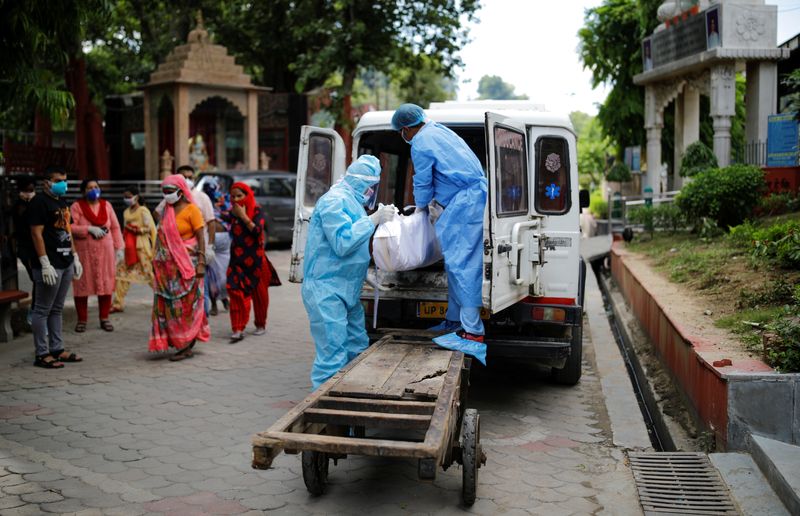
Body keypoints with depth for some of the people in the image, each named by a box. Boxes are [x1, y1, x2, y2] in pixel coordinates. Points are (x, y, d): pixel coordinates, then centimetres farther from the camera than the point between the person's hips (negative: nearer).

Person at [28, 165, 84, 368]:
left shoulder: (61, 201, 18)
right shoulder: (39, 202, -9)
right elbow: (36, 234, -15)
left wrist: (75, 257, 18)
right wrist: (45, 264, -19)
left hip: (65, 264, 9)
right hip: (50, 265, -9)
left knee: (57, 309, 13)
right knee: (43, 310, -2)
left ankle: (57, 349, 19)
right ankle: (42, 354, 1)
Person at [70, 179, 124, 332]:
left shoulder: (106, 205, 8)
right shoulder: (76, 206, -2)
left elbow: (115, 228, 9)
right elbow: (70, 227, -11)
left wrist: (119, 247, 4)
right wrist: (89, 229, -20)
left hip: (105, 252, 3)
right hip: (83, 253, -3)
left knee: (105, 285, 4)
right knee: (82, 285, 2)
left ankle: (104, 318, 17)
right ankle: (82, 320, 14)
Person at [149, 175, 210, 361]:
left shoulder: (191, 209, -7)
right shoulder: (166, 210, 12)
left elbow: (201, 237, -11)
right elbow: (162, 237, 16)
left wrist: (201, 262, -17)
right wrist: (157, 259, 14)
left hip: (186, 264, -6)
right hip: (166, 265, 6)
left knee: (185, 304, -2)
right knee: (168, 305, 7)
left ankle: (186, 346, 4)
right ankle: (178, 342, 16)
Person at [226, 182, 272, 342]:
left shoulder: (256, 211, -6)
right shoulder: (232, 213, 8)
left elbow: (257, 230, -22)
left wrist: (243, 216, -21)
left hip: (255, 259, -3)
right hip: (237, 259, 4)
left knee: (258, 293, 8)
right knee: (236, 292, -9)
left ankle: (260, 325, 26)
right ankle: (238, 329, -11)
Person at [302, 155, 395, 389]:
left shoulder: (352, 202, 16)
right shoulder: (334, 201, -15)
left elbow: (358, 238, 26)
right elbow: (342, 242, -24)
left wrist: (384, 218, 12)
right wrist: (374, 219, -18)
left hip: (346, 291, 11)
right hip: (326, 291, -11)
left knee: (358, 349, 16)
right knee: (333, 356, -11)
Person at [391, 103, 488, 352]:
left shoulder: (420, 143, -8)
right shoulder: (440, 131, 21)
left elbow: (422, 182, 0)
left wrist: (421, 207, 19)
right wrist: (434, 203, 32)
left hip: (466, 201, -10)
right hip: (477, 195, 10)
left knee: (460, 264, -12)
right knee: (457, 262, 14)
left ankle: (473, 330, -15)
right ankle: (454, 320, 21)